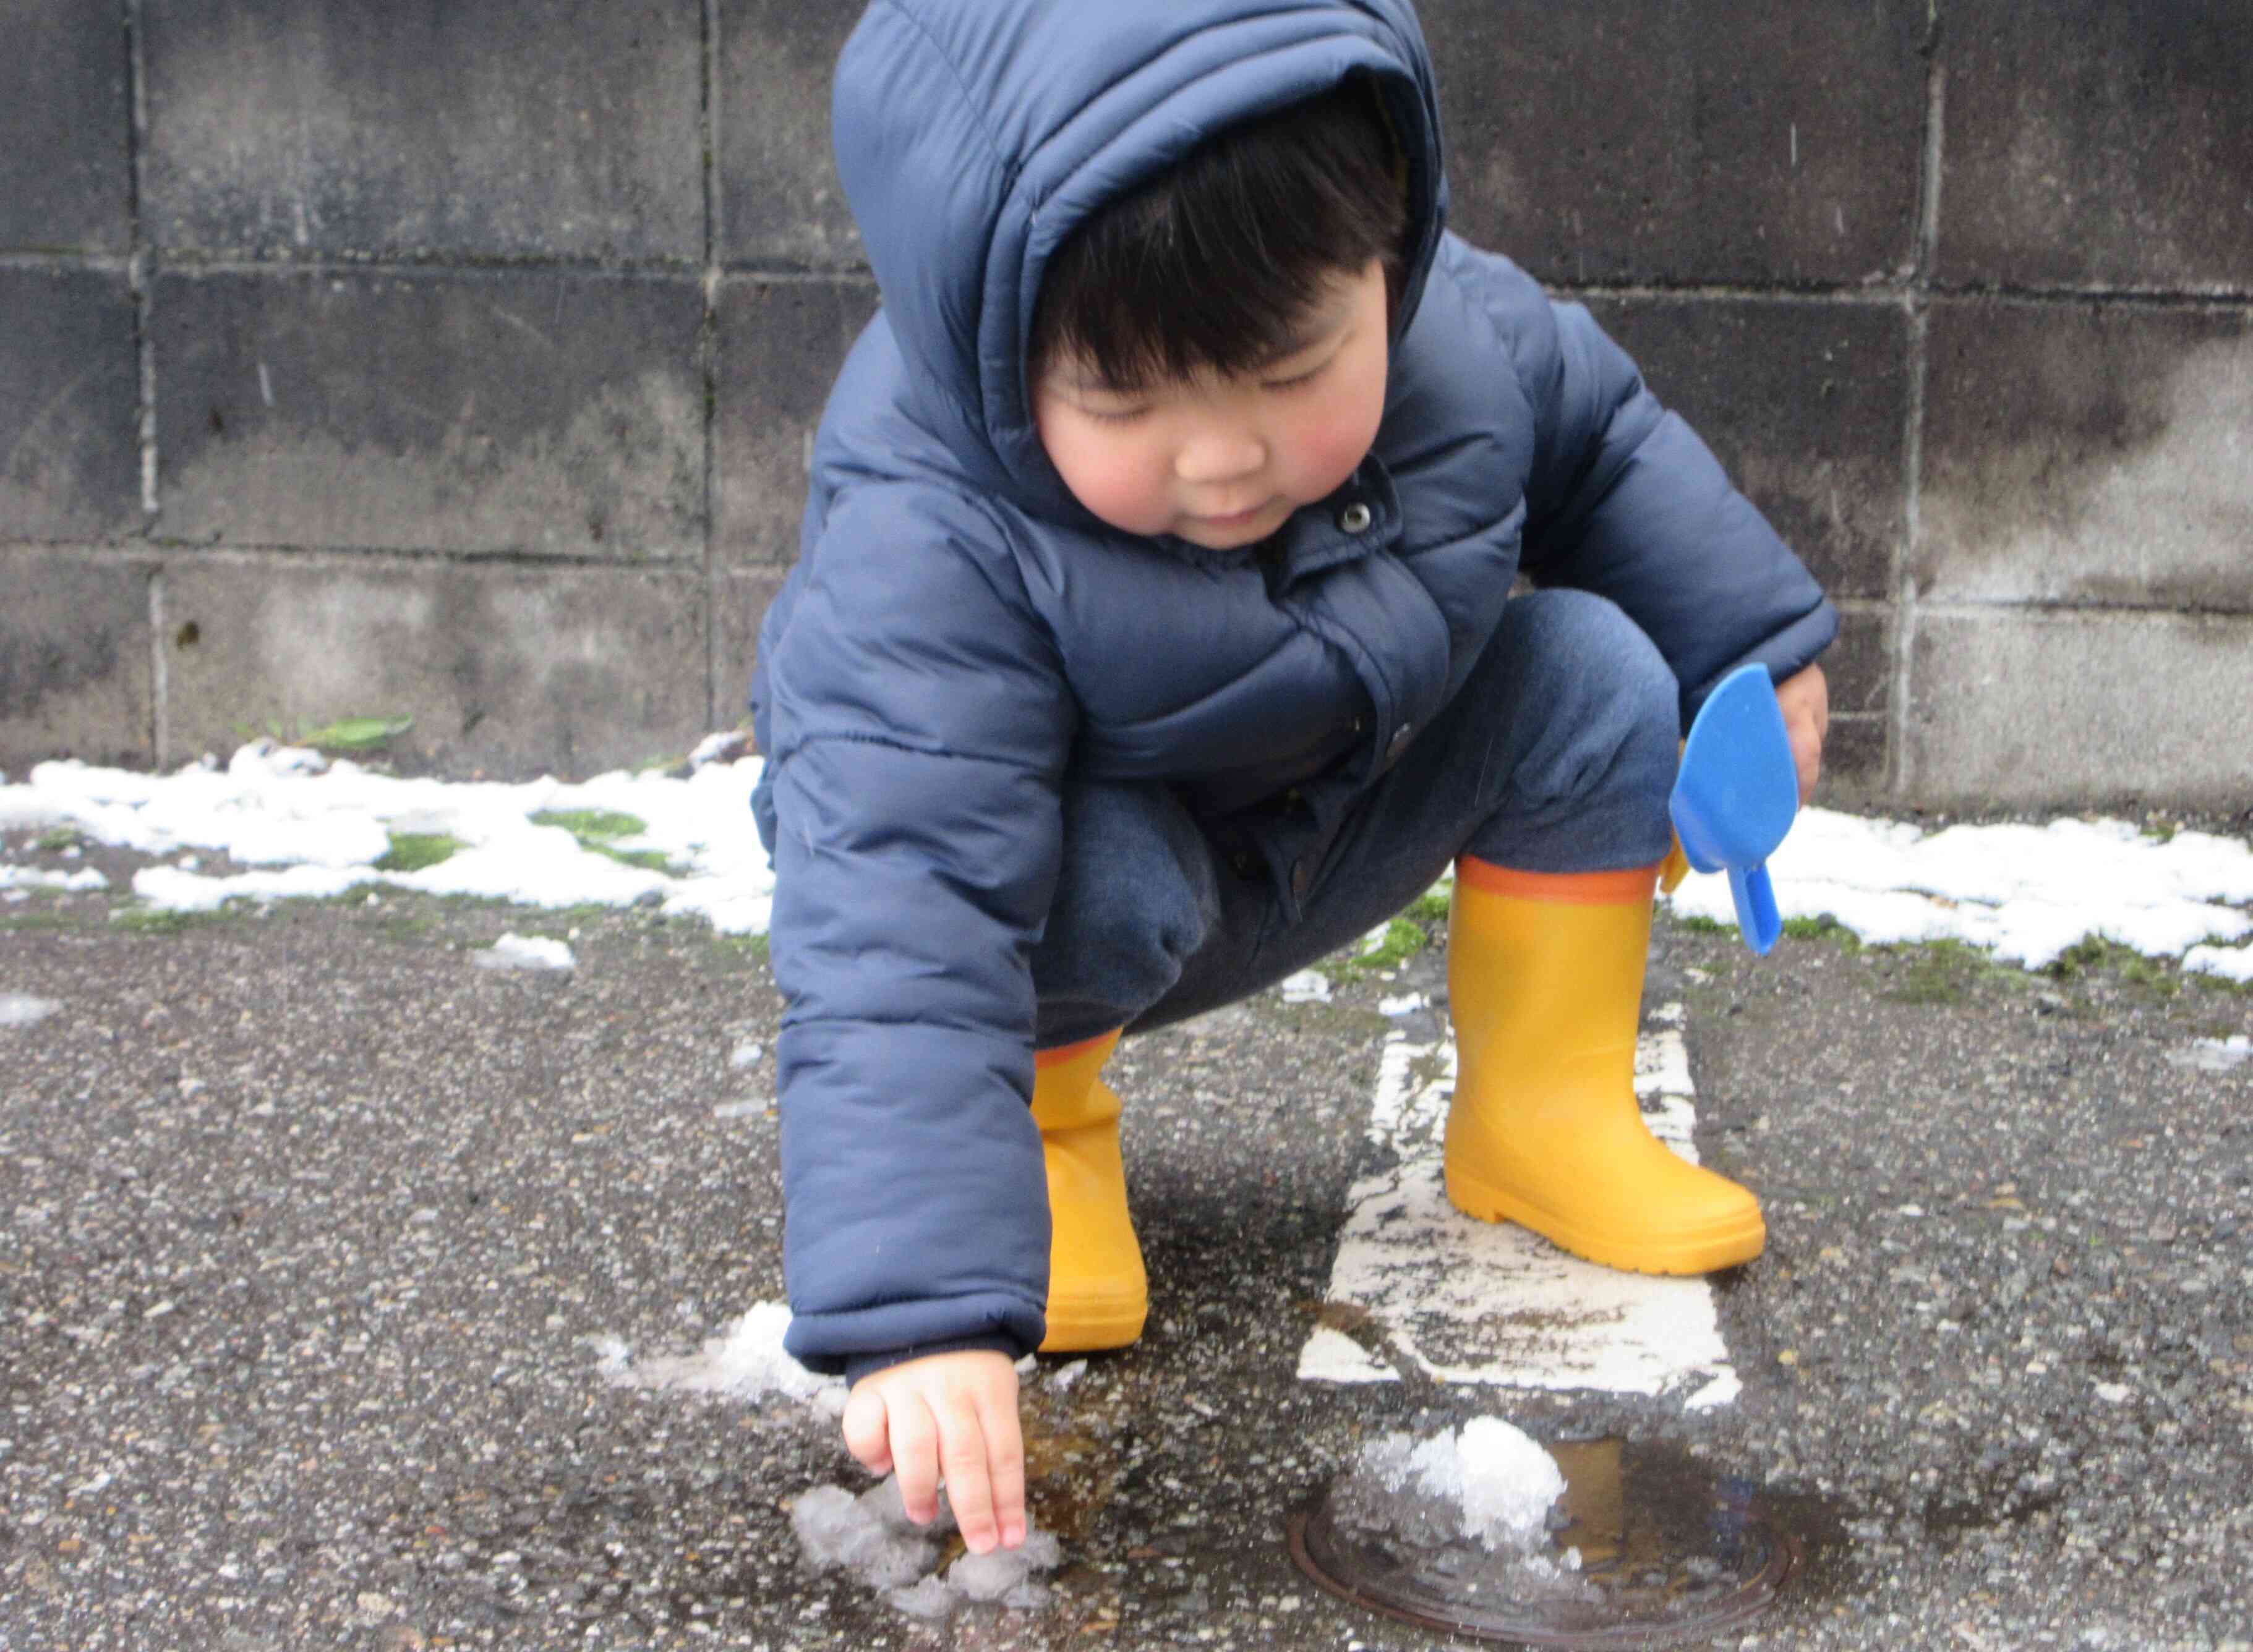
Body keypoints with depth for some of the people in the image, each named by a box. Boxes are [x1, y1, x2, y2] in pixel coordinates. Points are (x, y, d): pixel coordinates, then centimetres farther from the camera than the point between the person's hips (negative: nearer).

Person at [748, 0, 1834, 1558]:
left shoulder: (1470, 334, -23)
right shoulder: (929, 553, -40)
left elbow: (1607, 441, 3)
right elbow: (897, 927, -48)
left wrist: (1751, 647, 5)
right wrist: (924, 1316, -56)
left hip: (1349, 820, 5)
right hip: (1100, 847, -5)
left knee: (1596, 673, -13)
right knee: (1102, 878, -37)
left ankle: (1545, 1120, 0)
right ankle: (1049, 1136, -4)